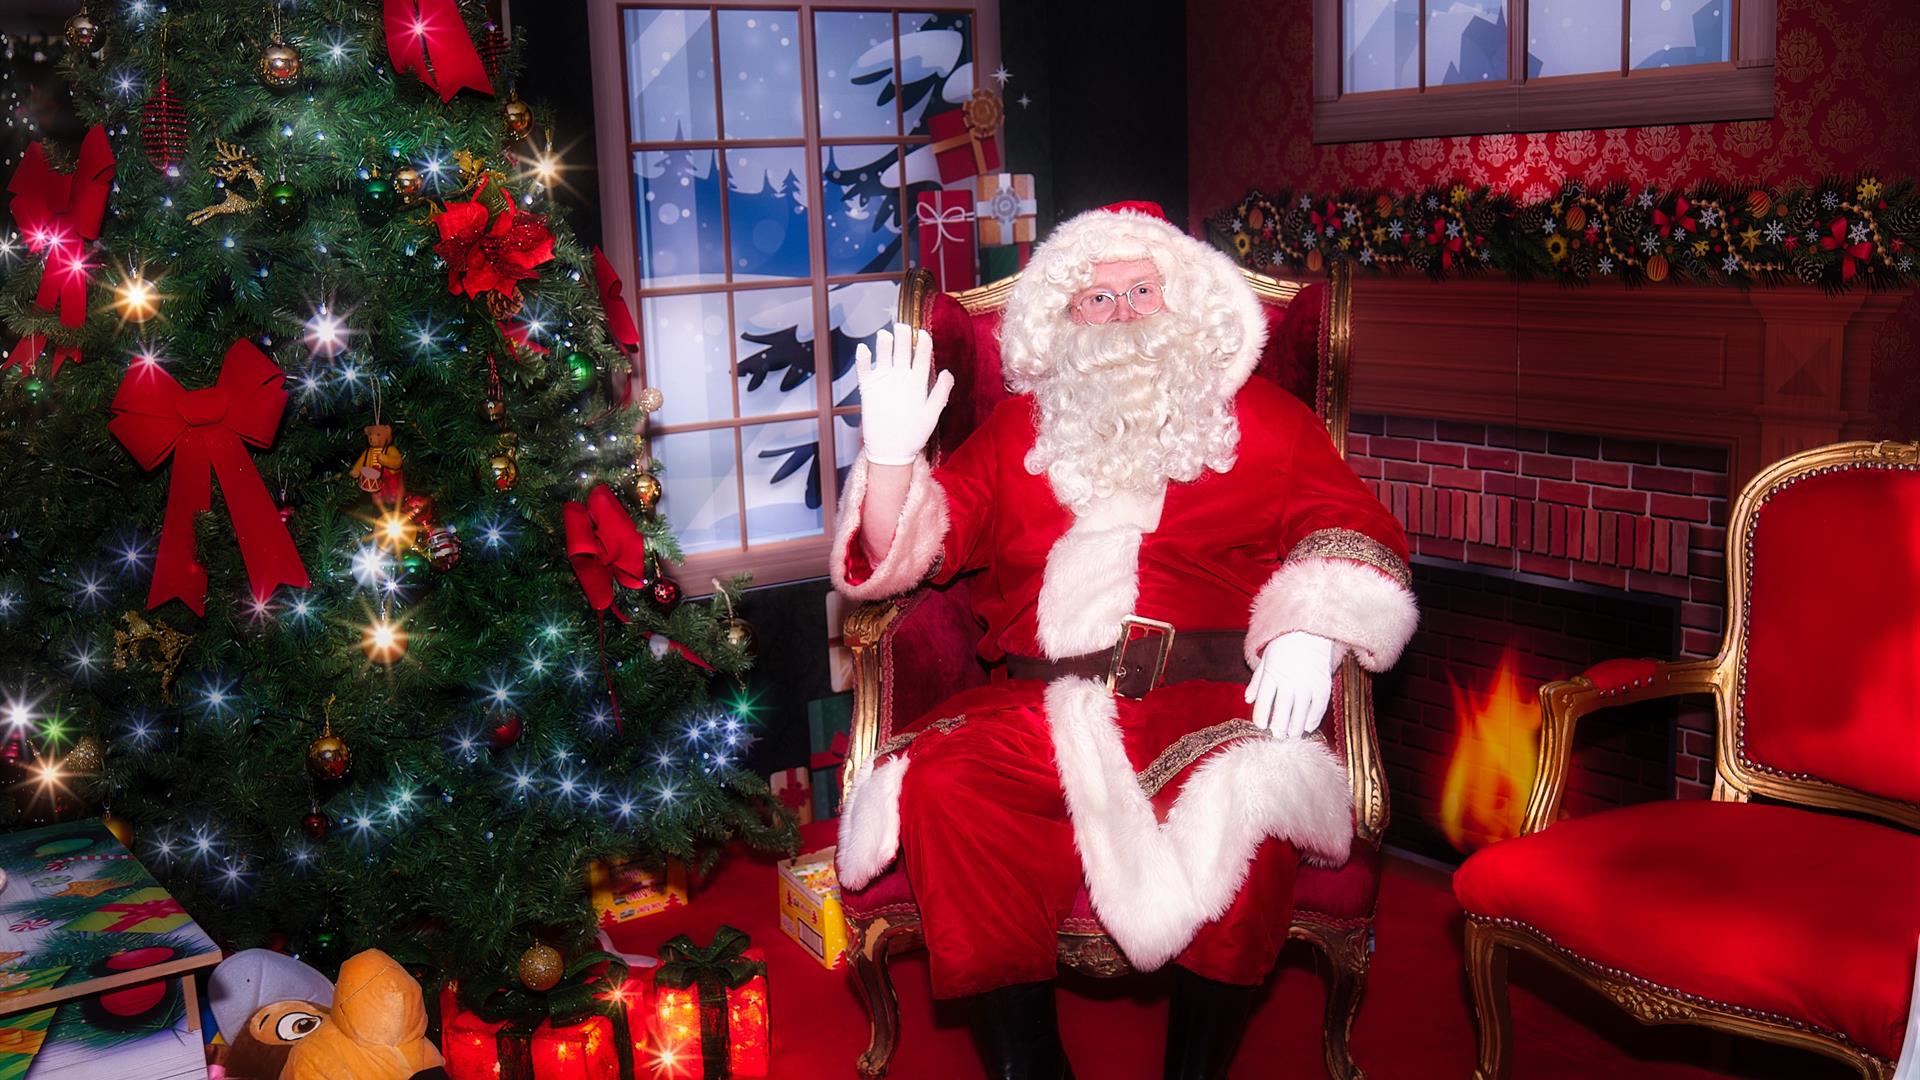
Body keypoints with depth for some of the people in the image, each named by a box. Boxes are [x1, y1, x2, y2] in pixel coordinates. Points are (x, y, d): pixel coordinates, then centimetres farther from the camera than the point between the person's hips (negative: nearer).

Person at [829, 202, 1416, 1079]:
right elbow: (903, 551, 15)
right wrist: (892, 455, -4)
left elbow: (1351, 530, 7)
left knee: (1250, 803, -34)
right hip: (1041, 702, 2)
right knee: (939, 791, -27)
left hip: (1209, 700, -1)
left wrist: (1310, 632, -12)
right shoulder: (1018, 431, 22)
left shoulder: (1262, 419, 19)